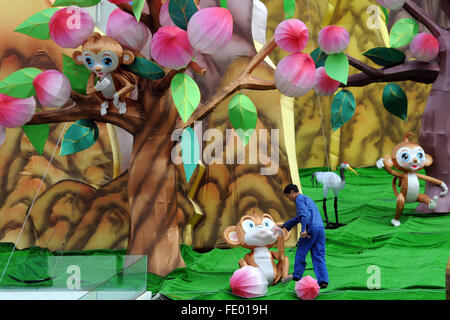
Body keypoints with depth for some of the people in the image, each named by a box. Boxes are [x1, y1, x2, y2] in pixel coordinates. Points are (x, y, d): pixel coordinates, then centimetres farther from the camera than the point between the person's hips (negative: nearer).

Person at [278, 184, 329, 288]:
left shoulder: (299, 199, 1)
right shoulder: (307, 198, 31)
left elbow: (304, 215, -17)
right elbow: (299, 217, 40)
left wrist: (304, 229, -25)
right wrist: (284, 225, 46)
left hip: (311, 228, -8)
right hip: (321, 228, 8)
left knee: (301, 251, 9)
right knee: (319, 256, 6)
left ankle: (297, 275, 18)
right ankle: (323, 280, -2)